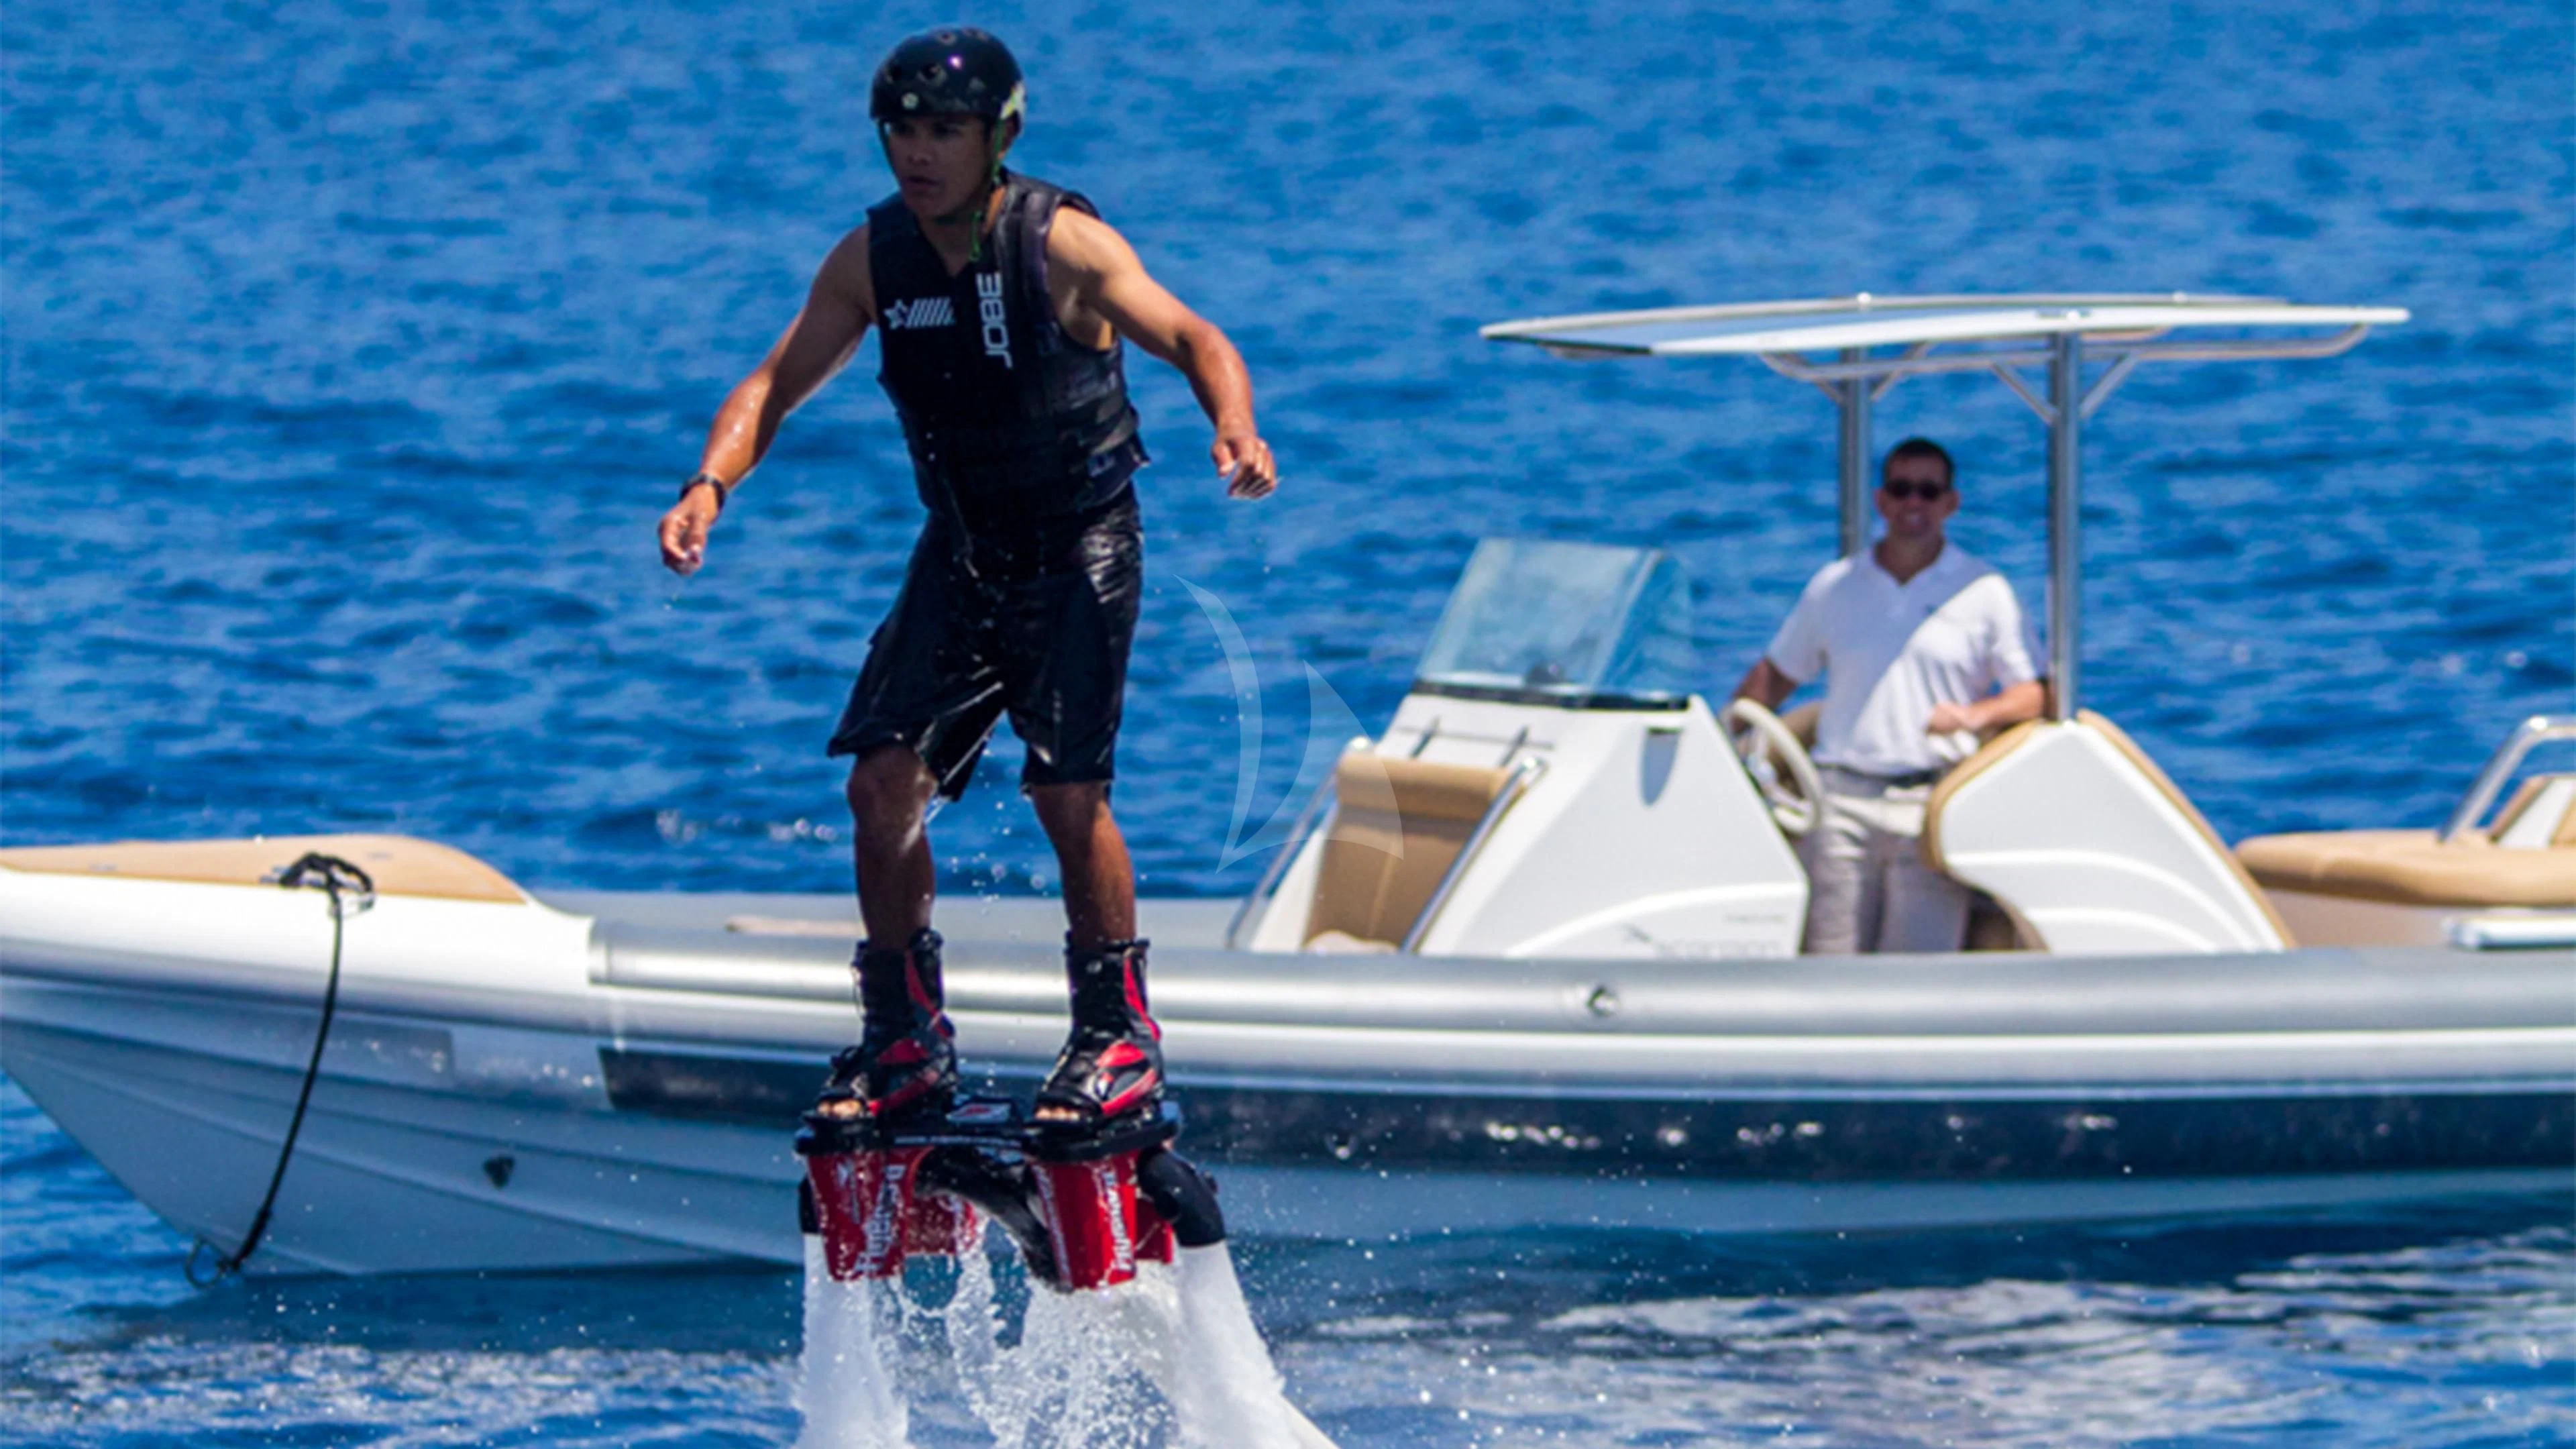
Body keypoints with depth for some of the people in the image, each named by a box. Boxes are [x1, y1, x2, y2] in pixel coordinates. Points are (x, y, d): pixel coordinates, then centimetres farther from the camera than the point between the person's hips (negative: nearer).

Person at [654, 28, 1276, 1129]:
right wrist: (711, 484, -19)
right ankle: (905, 1040, 6)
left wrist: (1235, 428, -38)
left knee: (1066, 791, -15)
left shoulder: (1061, 244, -16)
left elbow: (1194, 341, -17)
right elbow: (777, 383, -1)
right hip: (961, 554, 4)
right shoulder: (871, 260, -5)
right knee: (883, 781, -9)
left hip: (1081, 550, -4)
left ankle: (1118, 1038, 2)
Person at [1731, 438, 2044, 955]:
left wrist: (1975, 715, -16)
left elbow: (2034, 693, 3)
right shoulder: (1834, 587, 15)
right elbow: (1776, 674, 21)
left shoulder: (1984, 593, 7)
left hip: (1932, 805, -2)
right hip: (1844, 800, 2)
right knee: (1832, 965, -5)